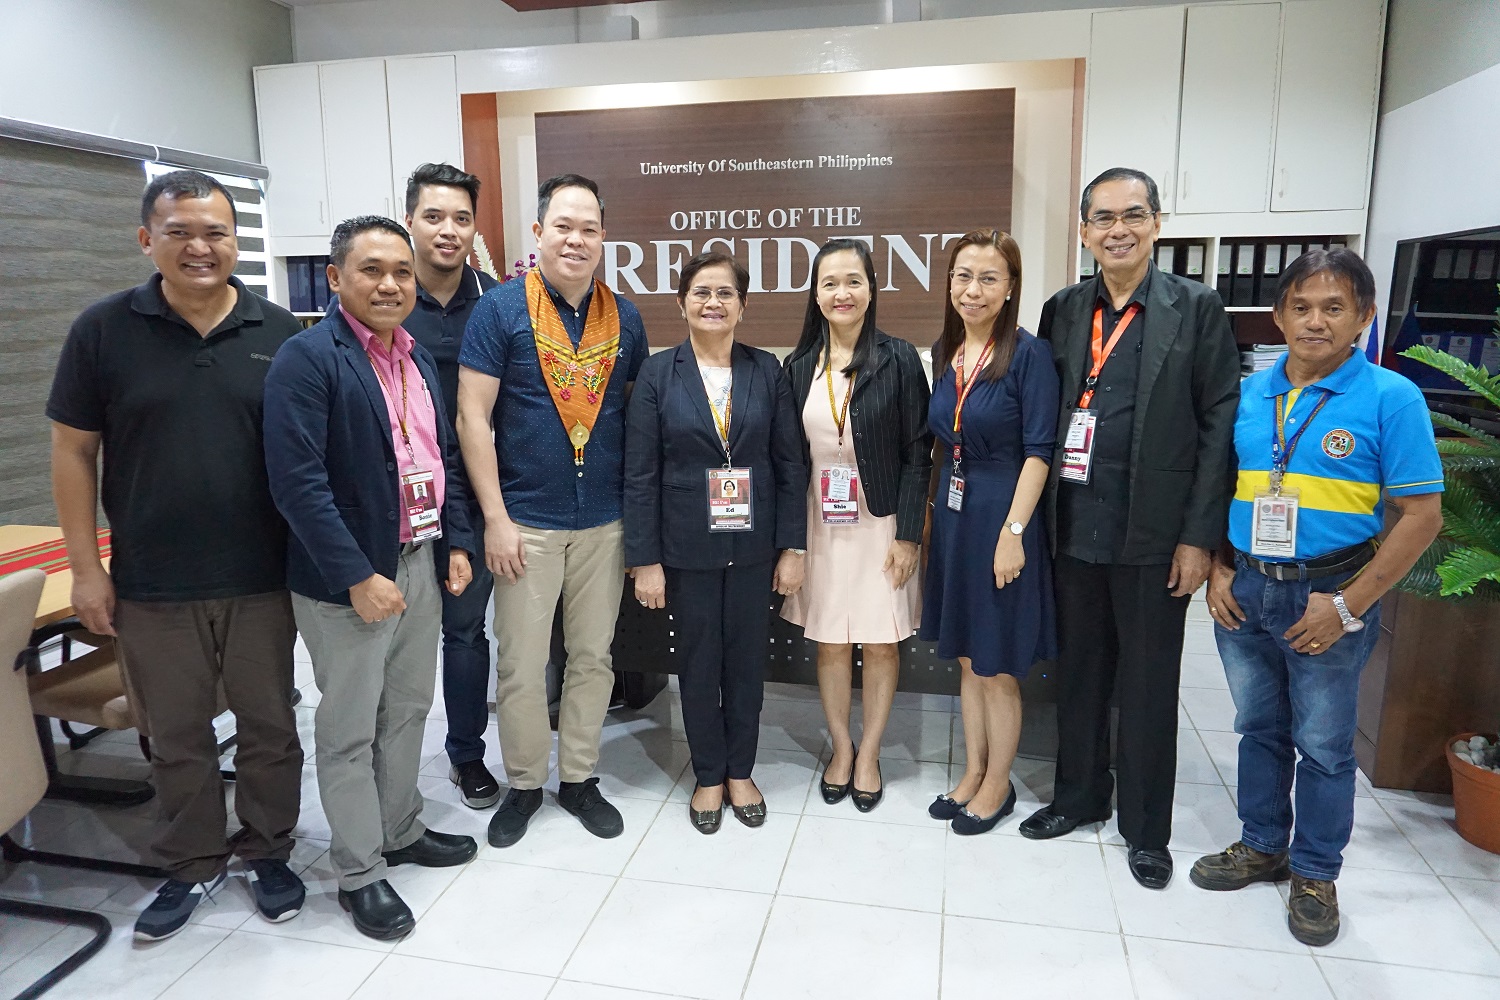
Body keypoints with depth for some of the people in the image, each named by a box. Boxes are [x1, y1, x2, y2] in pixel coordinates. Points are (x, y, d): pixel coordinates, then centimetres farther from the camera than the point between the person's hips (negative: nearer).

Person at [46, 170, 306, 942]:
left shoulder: (279, 332, -1)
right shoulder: (104, 329, -2)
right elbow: (72, 451, 2)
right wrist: (85, 567, -1)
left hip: (262, 579, 0)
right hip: (152, 586, 0)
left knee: (269, 724, 13)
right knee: (175, 734, 14)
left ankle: (268, 852, 33)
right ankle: (192, 864, 34)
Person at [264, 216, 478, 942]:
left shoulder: (419, 359, 11)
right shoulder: (307, 358, -13)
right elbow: (297, 480, -20)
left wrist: (456, 541, 8)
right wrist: (358, 576, -21)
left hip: (420, 561, 7)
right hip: (347, 576, -7)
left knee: (408, 709, 19)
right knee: (350, 729, 7)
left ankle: (401, 830, 38)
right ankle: (359, 873, 22)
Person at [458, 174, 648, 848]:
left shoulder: (624, 317, 5)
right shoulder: (499, 310, -6)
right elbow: (473, 418, -8)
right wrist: (496, 517, -12)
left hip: (605, 521, 3)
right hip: (526, 521, -3)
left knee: (593, 656, 13)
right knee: (520, 663, 7)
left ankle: (579, 777, 31)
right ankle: (523, 783, 27)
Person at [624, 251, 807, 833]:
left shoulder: (766, 371, 1)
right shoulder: (658, 374, -3)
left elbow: (790, 464, 2)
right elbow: (640, 474, -5)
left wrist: (792, 547, -2)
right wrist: (645, 560, -8)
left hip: (752, 544, 1)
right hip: (687, 546, -1)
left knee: (747, 659, 12)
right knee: (697, 662, 11)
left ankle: (740, 771, 32)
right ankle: (708, 776, 30)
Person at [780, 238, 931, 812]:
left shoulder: (898, 360, -5)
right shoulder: (800, 366, 2)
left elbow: (917, 453, -6)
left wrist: (908, 534, -10)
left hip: (882, 523, -2)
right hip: (820, 524, 2)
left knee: (880, 642, 8)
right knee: (829, 642, 11)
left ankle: (869, 755, 26)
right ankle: (841, 748, 30)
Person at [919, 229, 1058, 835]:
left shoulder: (1028, 354, -12)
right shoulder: (944, 352, 7)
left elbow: (1038, 450, -15)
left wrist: (1013, 532, -19)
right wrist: (935, 510, 10)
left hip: (1001, 518, -6)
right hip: (951, 517, 6)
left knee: (998, 667, 7)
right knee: (967, 659, 17)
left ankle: (998, 785, 26)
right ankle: (973, 773, 33)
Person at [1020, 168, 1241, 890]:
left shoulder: (1196, 308, -3)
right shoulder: (1062, 310, 7)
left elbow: (1220, 426, -5)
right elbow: (1043, 419, 8)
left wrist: (1199, 536, -9)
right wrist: (1039, 520, 2)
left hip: (1154, 534, -3)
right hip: (1074, 530, 3)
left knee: (1147, 687, 8)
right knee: (1078, 673, 15)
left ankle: (1145, 828, 27)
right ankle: (1078, 797, 35)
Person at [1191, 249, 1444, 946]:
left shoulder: (1391, 398, -9)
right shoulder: (1249, 393, 3)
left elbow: (1421, 515, -11)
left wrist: (1348, 606, -15)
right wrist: (1217, 571, 0)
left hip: (1328, 596, -4)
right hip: (1244, 592, 4)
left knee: (1323, 744, 10)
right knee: (1259, 728, 17)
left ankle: (1315, 874, 29)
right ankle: (1262, 847, 35)